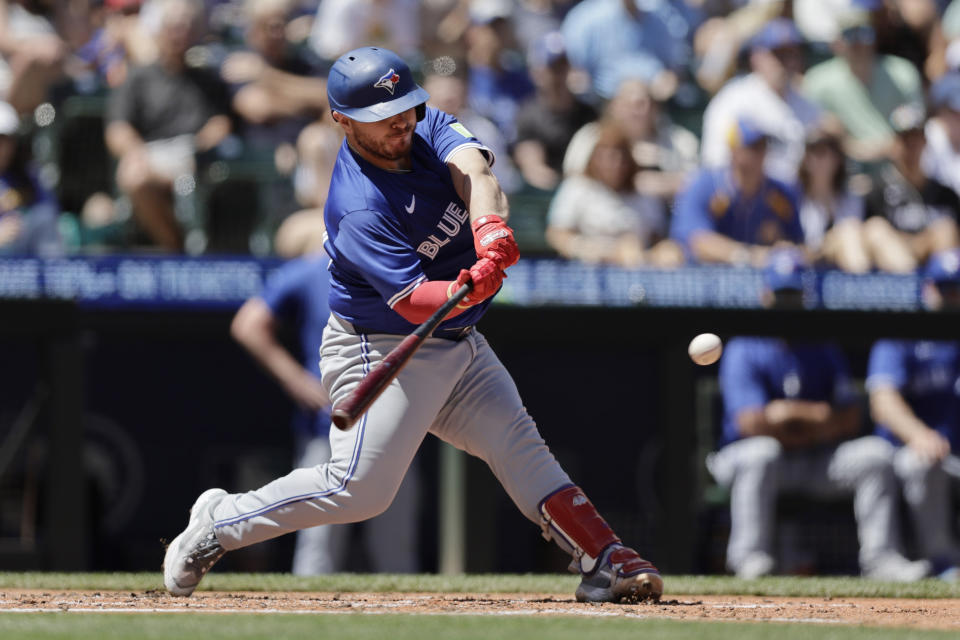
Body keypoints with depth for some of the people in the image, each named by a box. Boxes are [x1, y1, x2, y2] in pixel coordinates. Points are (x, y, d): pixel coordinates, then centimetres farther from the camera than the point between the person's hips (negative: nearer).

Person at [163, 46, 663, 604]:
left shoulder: (428, 128, -4)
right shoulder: (360, 209, -26)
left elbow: (472, 169, -24)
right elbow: (412, 303, -30)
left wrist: (490, 226, -45)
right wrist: (469, 290, -51)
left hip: (460, 346, 7)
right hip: (381, 351, -7)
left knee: (519, 445, 0)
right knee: (359, 489, -10)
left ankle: (604, 560, -3)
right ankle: (220, 522, 4)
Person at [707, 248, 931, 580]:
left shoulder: (824, 350, 10)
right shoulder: (744, 351, -7)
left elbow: (850, 419, 3)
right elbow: (753, 423, -20)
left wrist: (791, 413, -14)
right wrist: (820, 415, -13)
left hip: (816, 465, 5)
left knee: (876, 452, -14)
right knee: (761, 452, -37)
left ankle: (881, 556, -17)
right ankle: (750, 557, -36)